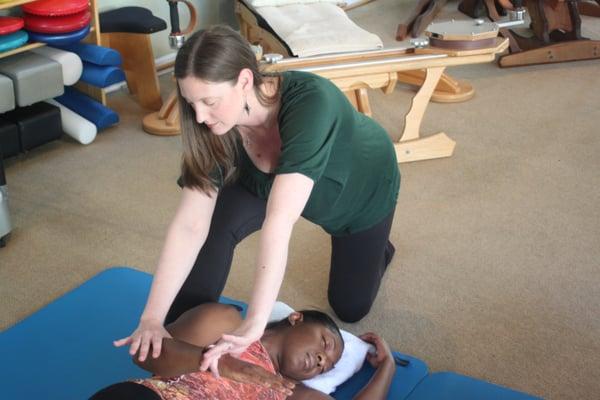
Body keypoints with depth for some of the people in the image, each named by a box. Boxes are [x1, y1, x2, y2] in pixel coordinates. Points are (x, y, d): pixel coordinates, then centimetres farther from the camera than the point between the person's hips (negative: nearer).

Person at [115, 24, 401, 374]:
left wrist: (254, 324, -56)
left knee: (351, 308, 8)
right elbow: (190, 225, -31)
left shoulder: (310, 103, -46)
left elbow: (279, 222, -53)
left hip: (363, 188, -3)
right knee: (218, 223, -25)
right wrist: (152, 317, -36)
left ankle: (376, 246, 37)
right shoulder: (216, 128, -30)